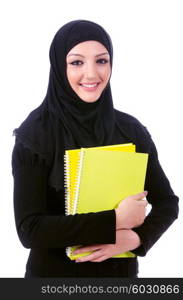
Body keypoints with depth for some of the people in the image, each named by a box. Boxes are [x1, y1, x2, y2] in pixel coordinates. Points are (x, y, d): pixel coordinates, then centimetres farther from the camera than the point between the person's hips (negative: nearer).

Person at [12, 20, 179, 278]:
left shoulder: (131, 129, -4)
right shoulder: (34, 134, -14)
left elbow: (167, 202, 2)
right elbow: (29, 229, -19)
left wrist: (137, 237, -18)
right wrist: (115, 222, -22)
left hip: (120, 270, 3)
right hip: (54, 273, -3)